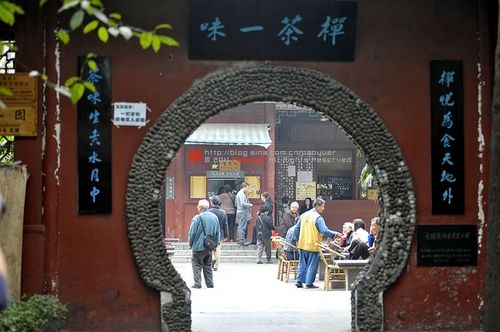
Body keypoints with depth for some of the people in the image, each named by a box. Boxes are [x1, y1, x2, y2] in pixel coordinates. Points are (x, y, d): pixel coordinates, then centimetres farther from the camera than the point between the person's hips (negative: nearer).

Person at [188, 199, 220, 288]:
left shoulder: (197, 218, -12)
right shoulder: (214, 217, 6)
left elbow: (192, 232, -9)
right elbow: (218, 232, 12)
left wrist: (191, 244, 4)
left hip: (199, 246, -6)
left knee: (197, 264, 0)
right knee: (208, 265, 15)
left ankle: (197, 283, -6)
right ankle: (210, 283, 14)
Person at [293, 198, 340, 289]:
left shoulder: (303, 215, 7)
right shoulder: (318, 218, -15)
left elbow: (297, 229, 12)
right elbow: (324, 230, -24)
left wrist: (296, 240, 21)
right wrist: (336, 234, -19)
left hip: (303, 244, 6)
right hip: (313, 245, -6)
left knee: (302, 264, 16)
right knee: (312, 265, 3)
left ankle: (299, 281, 15)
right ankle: (309, 283, 4)